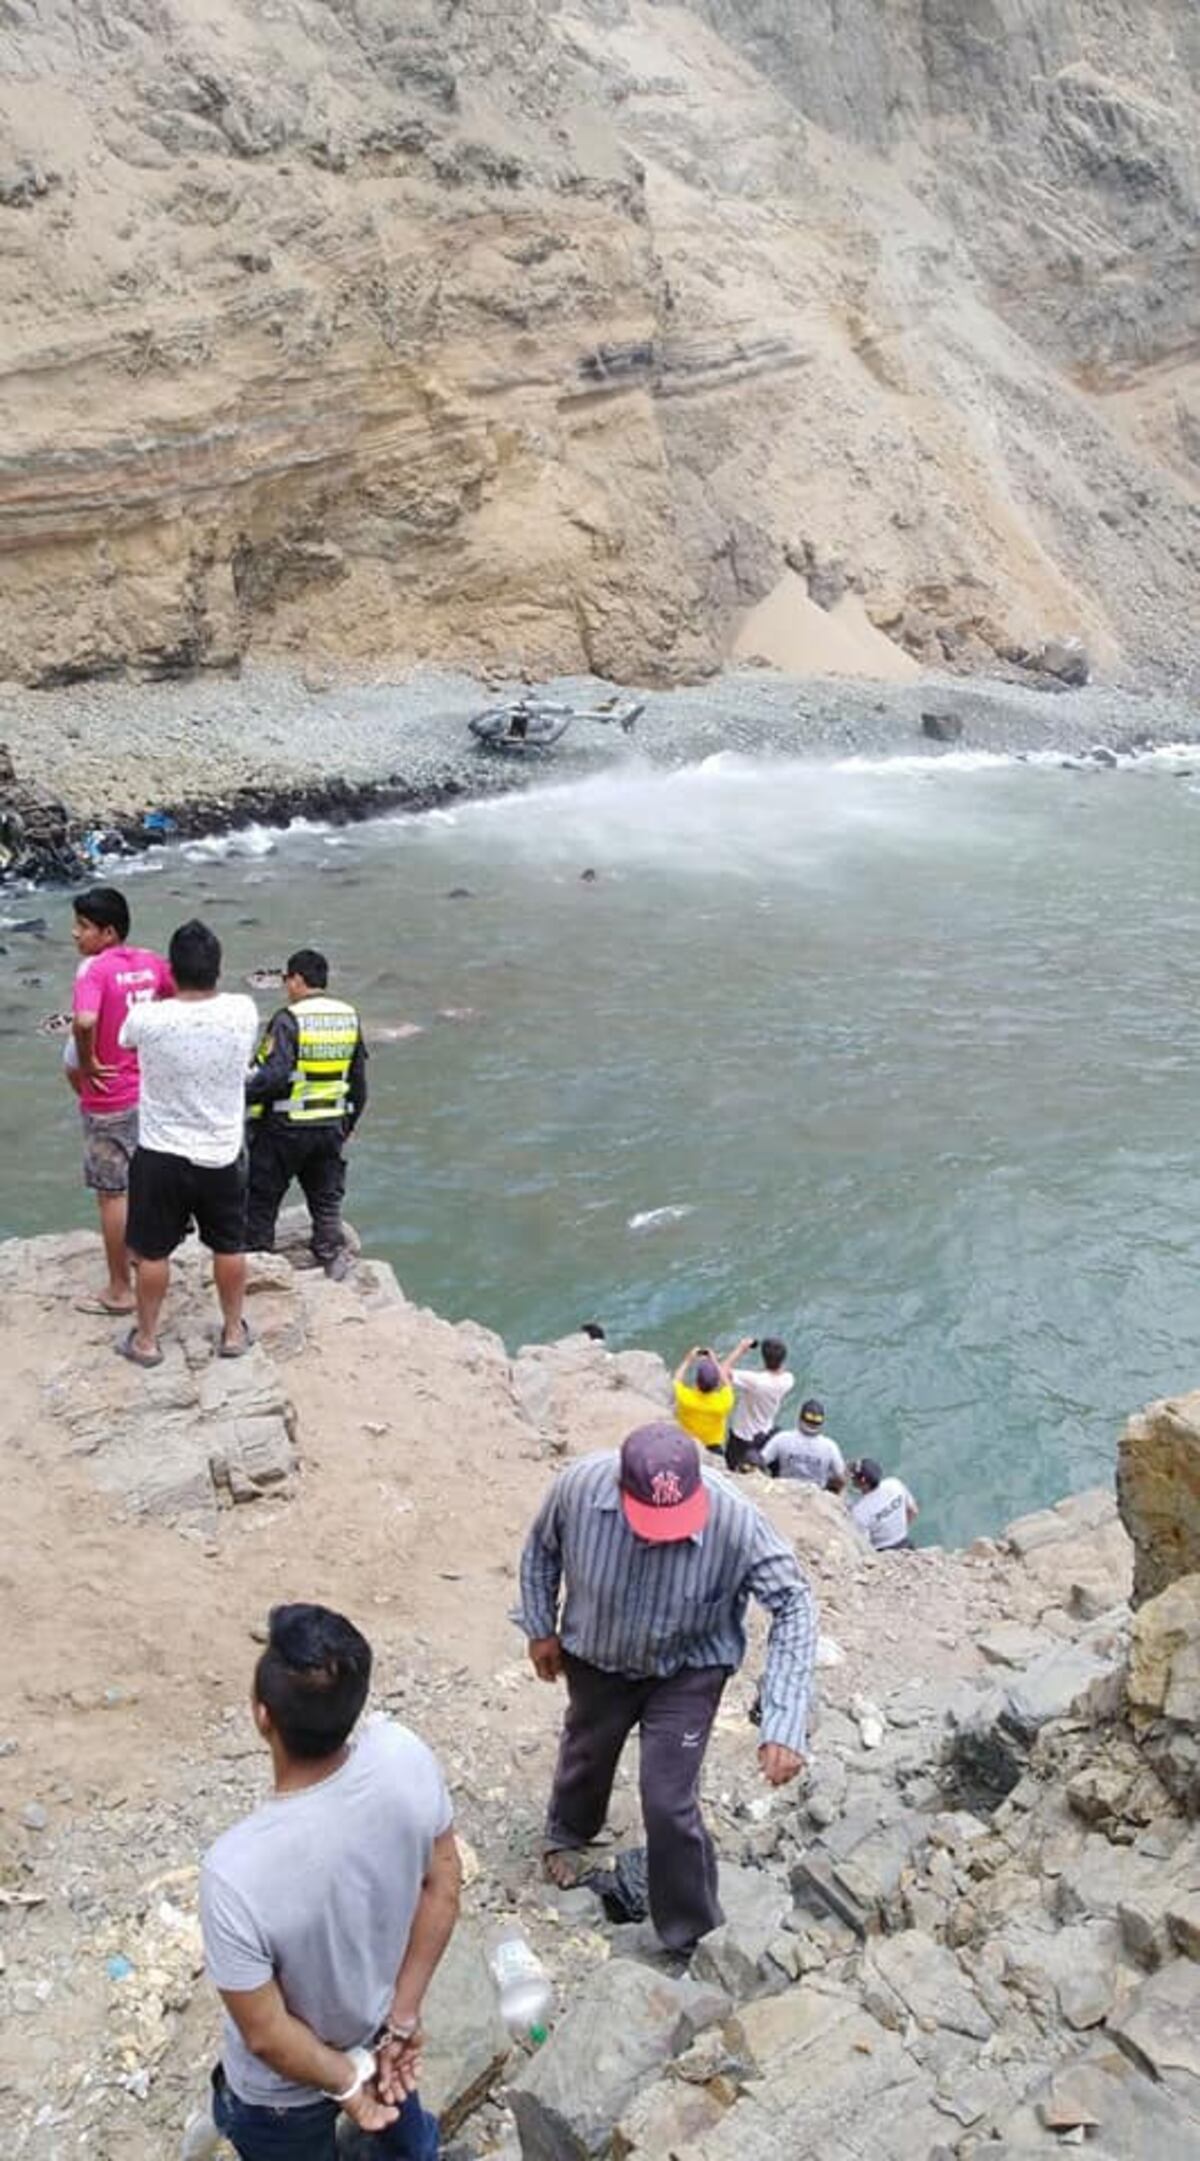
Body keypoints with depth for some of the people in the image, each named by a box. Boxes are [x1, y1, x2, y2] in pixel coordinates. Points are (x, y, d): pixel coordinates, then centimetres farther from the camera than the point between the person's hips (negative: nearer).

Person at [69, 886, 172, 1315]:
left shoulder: (93, 969, -20)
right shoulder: (150, 962, 2)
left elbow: (84, 1022, -37)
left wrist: (87, 1063, -20)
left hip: (108, 1101, -7)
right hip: (150, 1093, 7)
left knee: (112, 1195, 4)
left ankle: (119, 1291, 14)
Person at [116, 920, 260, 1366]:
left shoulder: (147, 1019, -19)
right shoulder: (244, 1012, -14)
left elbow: (120, 1039, 4)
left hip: (161, 1157, -2)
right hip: (223, 1156, 2)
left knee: (153, 1252, 14)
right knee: (230, 1247, 19)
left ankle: (146, 1340, 28)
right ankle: (233, 1332, 32)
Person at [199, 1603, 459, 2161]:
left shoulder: (236, 1872, -41)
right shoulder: (405, 1756, -29)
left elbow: (266, 2035, -27)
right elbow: (442, 1888, -13)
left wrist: (345, 2082, -10)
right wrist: (402, 2016, -4)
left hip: (284, 2091, -4)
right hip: (379, 2024, 4)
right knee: (392, 2105, 36)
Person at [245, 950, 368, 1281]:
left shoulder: (288, 1020, -15)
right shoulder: (349, 1017, 5)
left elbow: (273, 1075, -25)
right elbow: (359, 1080, 11)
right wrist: (349, 1123, 21)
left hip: (285, 1128, -5)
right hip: (332, 1126, 5)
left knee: (262, 1198, 11)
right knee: (326, 1198, 16)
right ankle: (334, 1254, 10)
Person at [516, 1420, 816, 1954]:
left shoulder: (734, 1521, -39)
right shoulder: (578, 1486, -34)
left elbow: (793, 1604, -28)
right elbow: (540, 1550, -10)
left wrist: (784, 1726, -34)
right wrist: (540, 1628, 0)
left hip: (687, 1671, -2)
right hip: (596, 1659, 3)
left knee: (669, 1805, -4)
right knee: (585, 1752, 28)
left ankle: (690, 1937, 24)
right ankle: (567, 1833, 64)